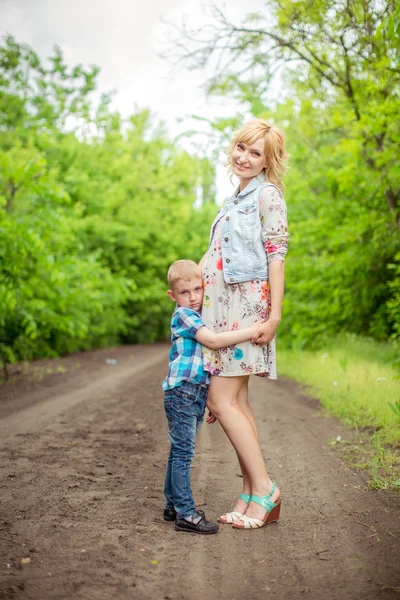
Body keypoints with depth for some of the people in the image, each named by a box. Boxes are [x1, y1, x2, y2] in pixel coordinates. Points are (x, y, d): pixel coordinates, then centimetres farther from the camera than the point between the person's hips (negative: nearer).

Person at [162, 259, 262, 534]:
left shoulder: (200, 315, 18)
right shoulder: (183, 315, -10)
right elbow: (213, 340, -21)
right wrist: (252, 331, -21)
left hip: (198, 393, 9)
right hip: (181, 390, -9)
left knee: (180, 451, 15)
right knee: (183, 452, -7)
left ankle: (173, 505, 24)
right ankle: (185, 514, -5)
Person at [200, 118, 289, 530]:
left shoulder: (267, 195, -3)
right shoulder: (236, 200, 22)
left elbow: (276, 256, -11)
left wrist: (274, 314, -17)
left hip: (246, 305, -8)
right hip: (221, 308, 8)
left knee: (222, 401, -12)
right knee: (236, 402, 5)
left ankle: (264, 489, -3)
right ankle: (251, 495, 11)